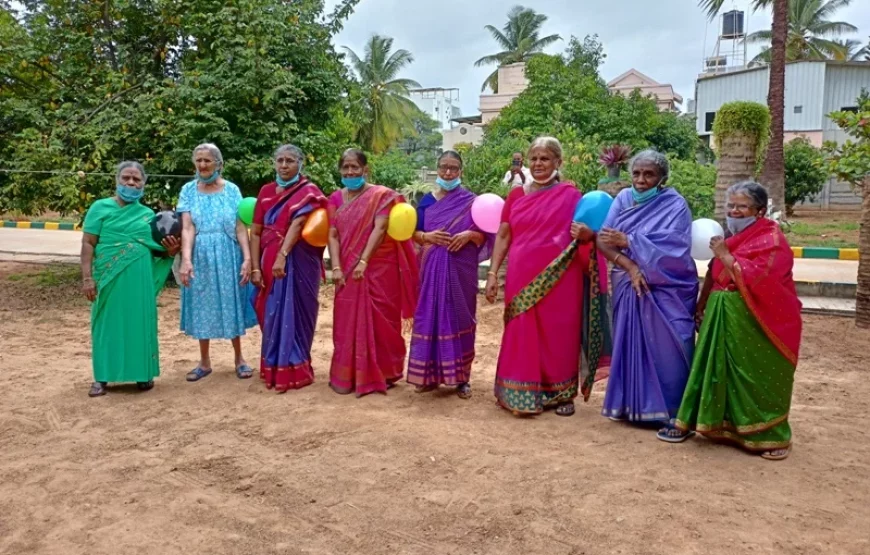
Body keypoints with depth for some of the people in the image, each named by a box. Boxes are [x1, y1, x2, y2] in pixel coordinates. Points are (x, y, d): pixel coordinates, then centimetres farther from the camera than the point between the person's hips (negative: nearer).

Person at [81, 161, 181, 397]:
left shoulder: (148, 214, 13)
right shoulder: (101, 208, 3)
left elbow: (155, 248, 18)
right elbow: (88, 244, -3)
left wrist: (170, 251, -5)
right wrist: (87, 277, -12)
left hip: (140, 280, 3)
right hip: (110, 278, -2)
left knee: (140, 324, 6)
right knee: (107, 324, 3)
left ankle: (143, 373, 18)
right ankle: (102, 377, 12)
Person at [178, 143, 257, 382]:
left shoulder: (232, 190, 1)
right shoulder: (188, 190, 2)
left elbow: (240, 227, -2)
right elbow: (187, 228, -7)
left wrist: (247, 258, -11)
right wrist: (186, 259, -19)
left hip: (228, 256, -1)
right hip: (200, 257, 1)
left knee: (231, 305, 8)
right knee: (202, 306, 8)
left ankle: (239, 358, 22)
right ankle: (205, 362, 21)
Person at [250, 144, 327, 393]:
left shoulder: (308, 192, -3)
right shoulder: (266, 191, 11)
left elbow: (297, 224, -19)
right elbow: (255, 232, 7)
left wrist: (282, 256, -32)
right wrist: (255, 267, -2)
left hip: (297, 264, -5)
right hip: (269, 263, 5)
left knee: (294, 314, -2)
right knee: (271, 314, 10)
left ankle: (293, 371, 7)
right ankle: (274, 368, 23)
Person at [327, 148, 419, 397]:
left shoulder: (381, 195, -3)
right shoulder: (336, 198, 9)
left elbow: (379, 229, -13)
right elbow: (333, 235, 3)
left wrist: (363, 262, -21)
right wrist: (336, 267, -9)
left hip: (377, 269, -4)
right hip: (347, 271, 4)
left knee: (379, 321, 2)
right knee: (347, 323, 6)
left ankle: (381, 374, 15)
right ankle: (347, 376, 16)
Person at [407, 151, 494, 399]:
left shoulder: (471, 201, 3)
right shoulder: (427, 200, 9)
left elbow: (484, 234, 2)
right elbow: (414, 232, 9)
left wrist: (470, 234, -18)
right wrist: (427, 236, -11)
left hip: (461, 269, -2)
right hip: (432, 268, 2)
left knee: (459, 318, 2)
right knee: (430, 316, 3)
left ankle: (461, 376, 11)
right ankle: (429, 373, 14)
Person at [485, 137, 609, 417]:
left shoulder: (570, 194, 1)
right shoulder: (516, 195, 10)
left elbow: (585, 234, 3)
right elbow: (503, 236, 10)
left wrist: (587, 234, -21)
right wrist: (492, 273, 3)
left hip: (558, 279, -2)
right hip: (521, 279, 3)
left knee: (558, 336, 5)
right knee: (521, 335, 6)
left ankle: (562, 394, 18)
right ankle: (522, 393, 18)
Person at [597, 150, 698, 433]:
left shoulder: (676, 205, -5)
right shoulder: (623, 199, 4)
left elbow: (674, 246, -18)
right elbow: (603, 240, -4)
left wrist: (627, 241, -17)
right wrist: (629, 266, -18)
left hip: (667, 290, -3)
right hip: (629, 286, 3)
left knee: (667, 349, -5)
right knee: (629, 344, 8)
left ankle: (673, 413, 8)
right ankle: (630, 404, 22)